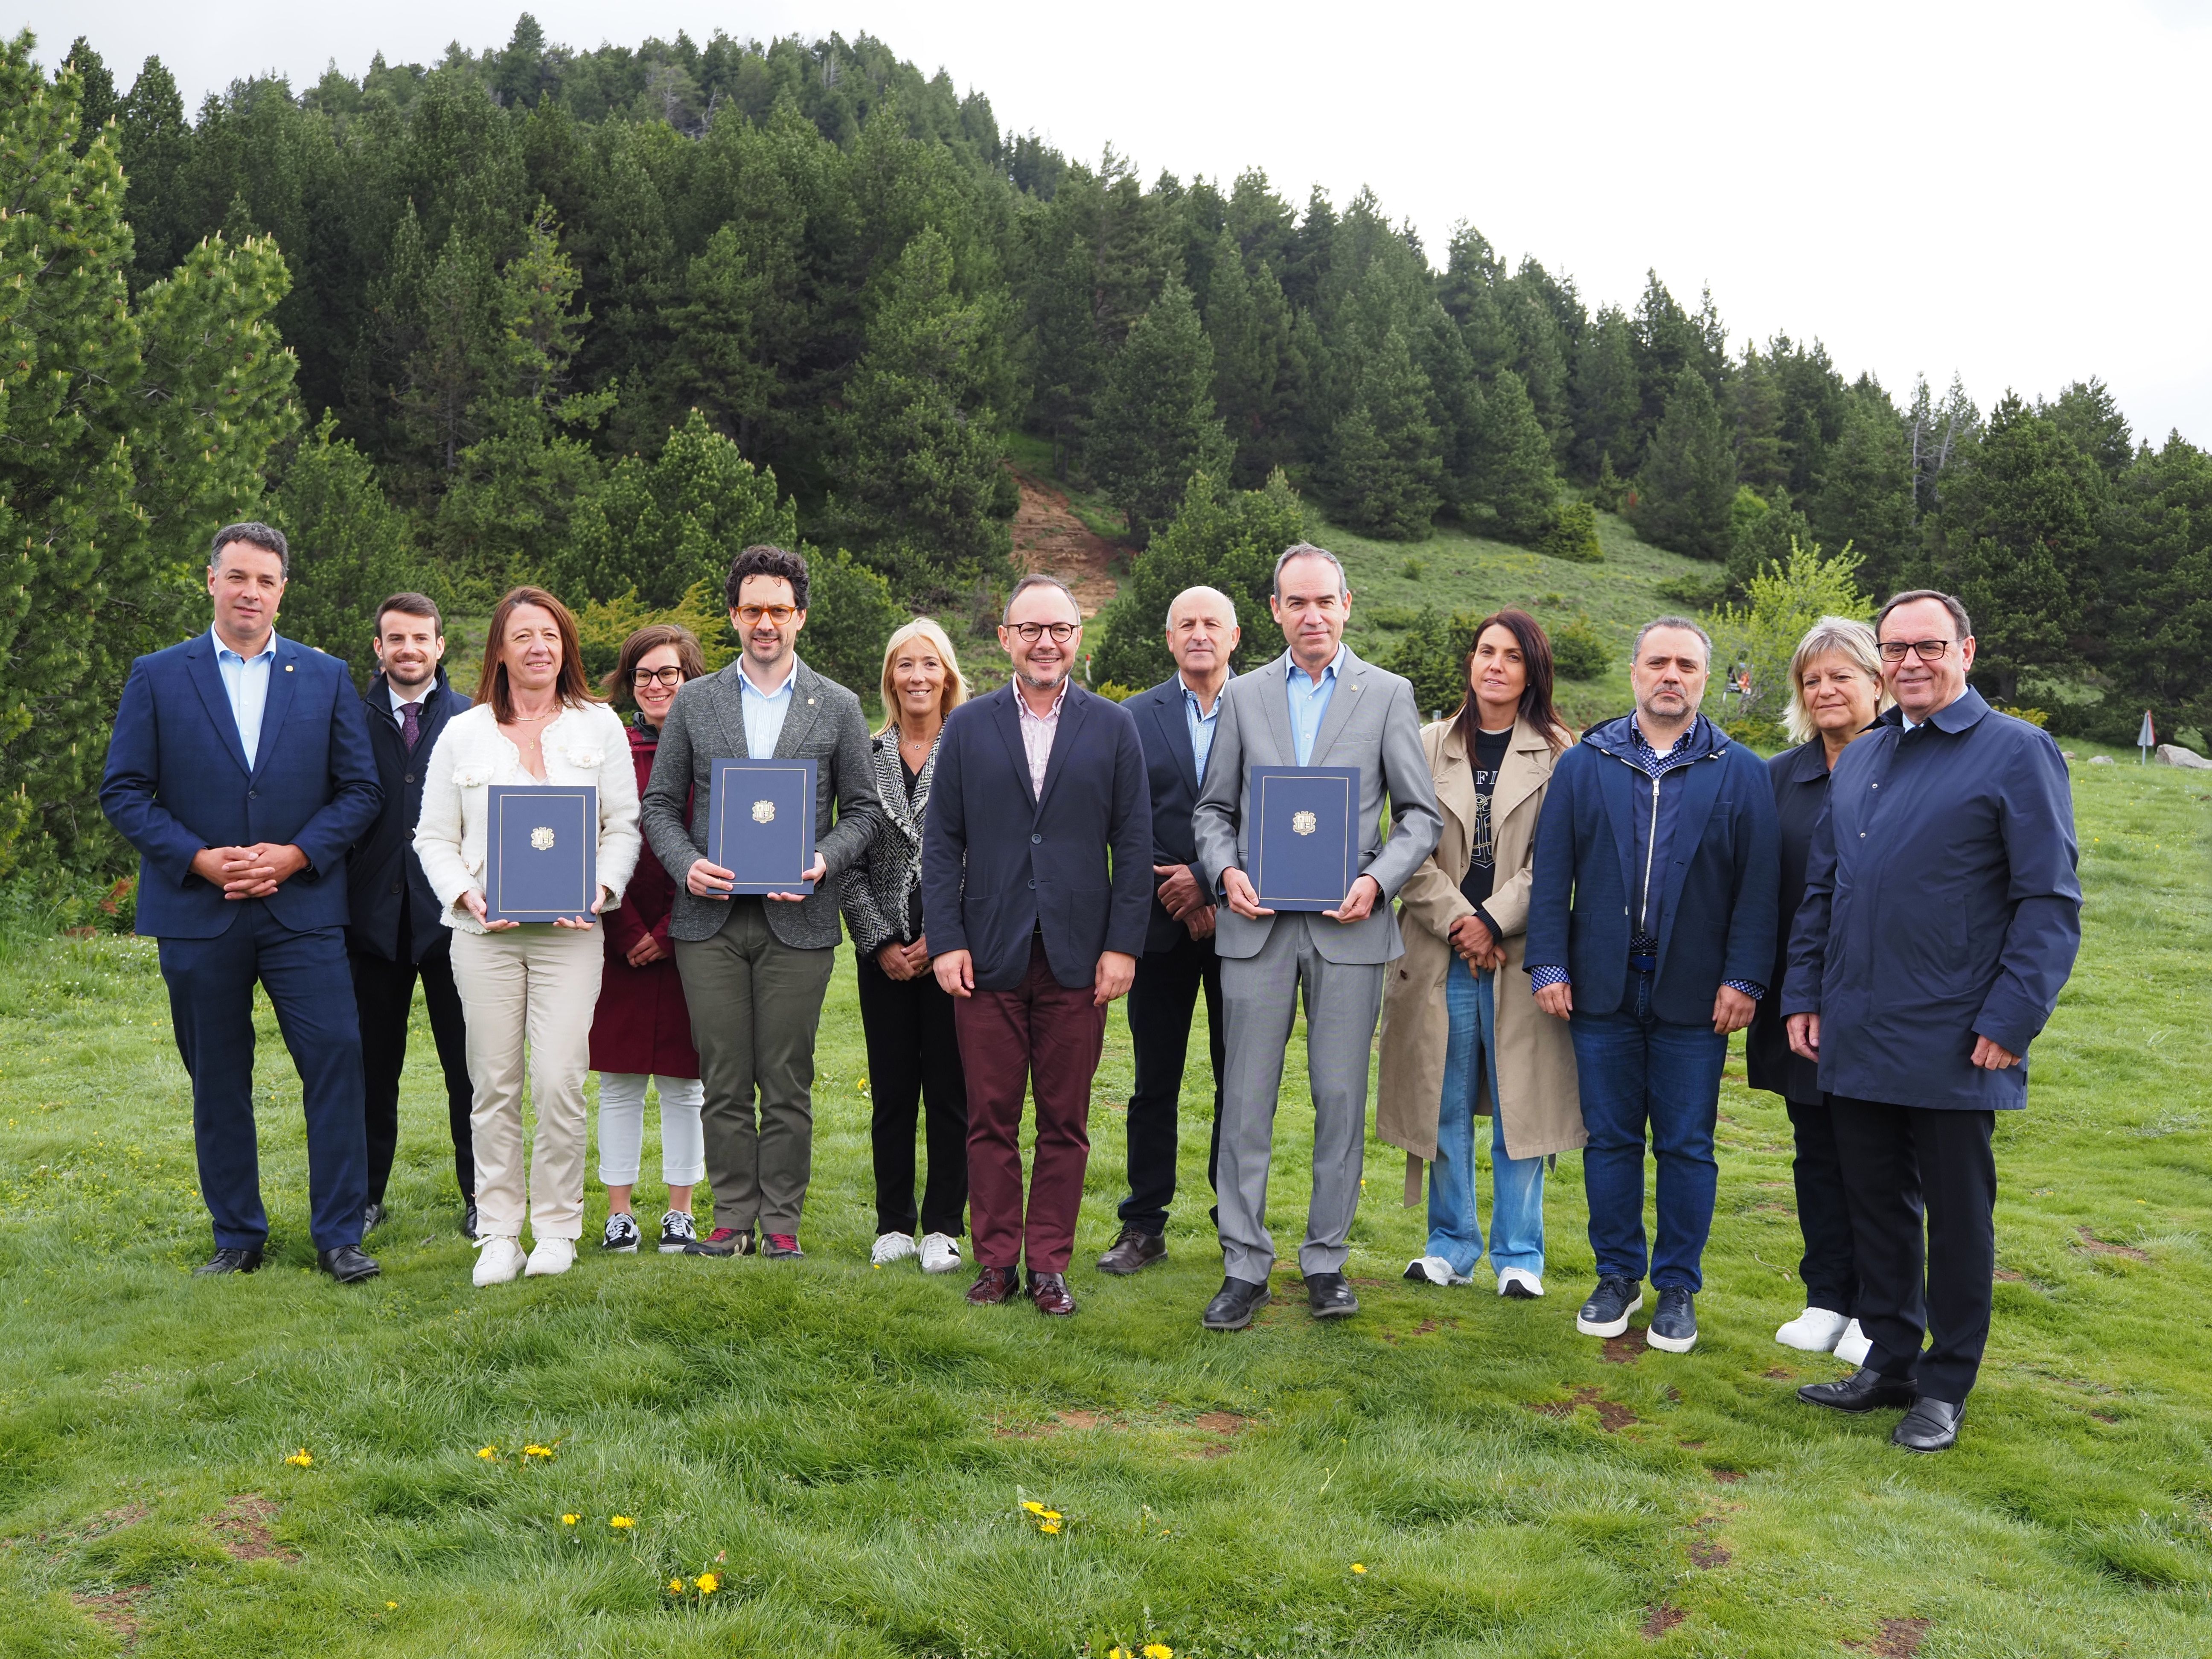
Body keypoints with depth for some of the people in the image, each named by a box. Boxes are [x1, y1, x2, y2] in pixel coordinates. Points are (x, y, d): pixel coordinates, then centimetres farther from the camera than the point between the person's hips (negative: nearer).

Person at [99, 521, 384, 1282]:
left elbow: (360, 789, 4)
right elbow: (123, 791, 2)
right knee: (217, 1081, 8)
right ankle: (238, 1237, 21)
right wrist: (200, 860, -11)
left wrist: (295, 855, -10)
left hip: (302, 907, 0)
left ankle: (338, 1235, 3)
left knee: (336, 1057, -7)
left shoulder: (326, 677, 7)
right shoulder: (157, 677, 5)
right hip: (198, 913, 0)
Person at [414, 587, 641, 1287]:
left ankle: (558, 1228, 8)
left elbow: (624, 826, 8)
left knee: (559, 1082, -8)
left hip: (569, 932, -1)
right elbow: (433, 836, 11)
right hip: (484, 933, 1)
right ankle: (498, 1233, 14)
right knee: (494, 1085, 3)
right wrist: (466, 896, -6)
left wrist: (600, 890, -8)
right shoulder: (462, 733, 10)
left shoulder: (599, 725, 9)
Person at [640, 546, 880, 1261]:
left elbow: (862, 810, 8)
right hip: (710, 916, 1)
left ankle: (782, 1222, 13)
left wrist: (823, 861, -11)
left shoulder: (838, 707, 7)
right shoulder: (694, 702, 9)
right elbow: (661, 803, 11)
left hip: (797, 918, -1)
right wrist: (686, 865, -8)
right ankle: (733, 1217, 16)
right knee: (723, 1080, 5)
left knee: (787, 1082, 3)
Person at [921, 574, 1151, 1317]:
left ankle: (1050, 1263, 18)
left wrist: (1123, 944, -3)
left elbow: (1134, 844, 4)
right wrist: (945, 940, -4)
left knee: (1065, 1122, 6)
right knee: (991, 1118, 6)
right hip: (989, 954, 0)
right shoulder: (968, 727, 7)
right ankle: (997, 1258, 18)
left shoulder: (1113, 726, 6)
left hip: (1077, 957, 0)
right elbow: (941, 842, 5)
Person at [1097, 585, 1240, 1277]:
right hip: (1163, 925, 1)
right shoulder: (1135, 717, 6)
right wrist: (1172, 889, -9)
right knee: (1155, 1083, 7)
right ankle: (1144, 1226, 16)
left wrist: (1209, 881, -12)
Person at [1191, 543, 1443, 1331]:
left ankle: (1326, 1258, 19)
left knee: (1341, 1097, 4)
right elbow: (1213, 808, 13)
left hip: (1348, 927, -1)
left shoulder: (1388, 695, 6)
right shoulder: (1244, 695, 10)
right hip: (1257, 923, 1)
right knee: (1247, 1100, 2)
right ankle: (1245, 1266, 12)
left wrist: (1377, 881, -11)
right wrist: (1225, 872, -7)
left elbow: (1421, 815, 5)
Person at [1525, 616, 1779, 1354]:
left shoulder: (1741, 773, 4)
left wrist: (1744, 978, -6)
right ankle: (1618, 1277, 22)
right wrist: (1549, 965, -2)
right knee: (1610, 1139, 9)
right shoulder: (1584, 764, 7)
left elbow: (1758, 884, 0)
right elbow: (1552, 873, 4)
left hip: (1693, 994, -1)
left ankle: (1678, 1289, 19)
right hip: (1603, 987, 1)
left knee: (1686, 1146, 6)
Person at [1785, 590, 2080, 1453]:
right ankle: (1890, 1361, 30)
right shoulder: (1859, 760, 13)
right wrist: (1803, 993, 9)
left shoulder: (2017, 752, -6)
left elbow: (2051, 902, -10)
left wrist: (2010, 1020, -15)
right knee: (1876, 1206, 15)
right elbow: (1820, 889, 17)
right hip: (1856, 1041, 6)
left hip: (1951, 1048, -6)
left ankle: (1945, 1387, 21)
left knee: (1956, 1215, 7)